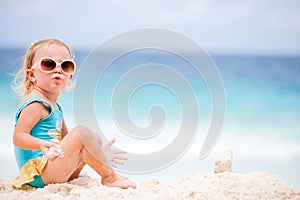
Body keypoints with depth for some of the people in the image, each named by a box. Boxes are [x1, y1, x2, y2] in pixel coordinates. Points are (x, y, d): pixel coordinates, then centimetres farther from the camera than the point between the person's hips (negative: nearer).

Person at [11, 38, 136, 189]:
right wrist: (42, 144, -39)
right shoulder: (35, 104, -13)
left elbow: (66, 140, 22)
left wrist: (98, 152, 16)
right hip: (39, 173, -10)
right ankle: (109, 177, -13)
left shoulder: (54, 107, 17)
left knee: (95, 139, 19)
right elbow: (18, 137, -21)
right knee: (81, 132, -22)